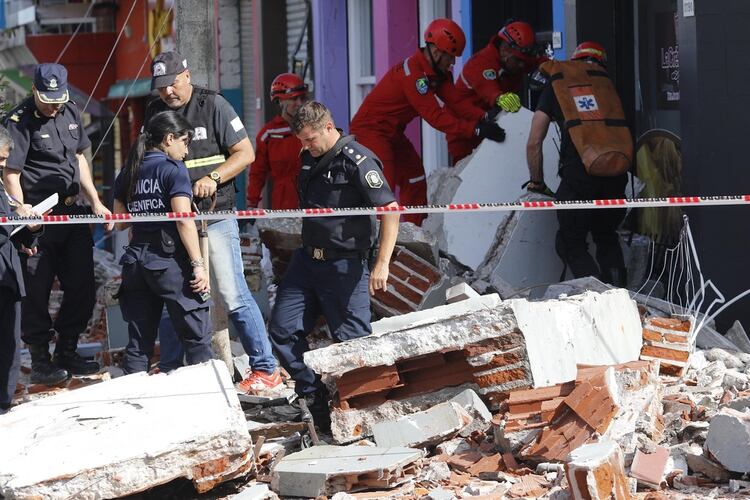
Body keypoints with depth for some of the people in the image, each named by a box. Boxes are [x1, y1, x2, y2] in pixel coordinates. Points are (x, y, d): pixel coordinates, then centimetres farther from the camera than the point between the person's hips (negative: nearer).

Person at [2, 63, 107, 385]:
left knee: (82, 289, 11)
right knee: (37, 292, -2)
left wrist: (95, 203, 17)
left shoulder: (70, 112, 11)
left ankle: (67, 352, 25)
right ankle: (39, 362, 7)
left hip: (73, 214, 7)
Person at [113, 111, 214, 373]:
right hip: (169, 260, -6)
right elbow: (183, 219, -16)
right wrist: (198, 264, -15)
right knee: (197, 335, 1)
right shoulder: (173, 169, -7)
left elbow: (119, 222, 15)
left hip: (135, 260, 6)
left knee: (140, 339, 9)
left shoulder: (128, 172, 11)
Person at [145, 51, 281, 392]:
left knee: (231, 293, -8)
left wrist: (213, 178, -19)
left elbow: (245, 153, -5)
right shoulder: (154, 112, 10)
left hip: (214, 215, -5)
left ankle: (265, 369, -2)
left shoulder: (213, 105, -4)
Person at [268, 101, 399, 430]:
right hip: (307, 258, 8)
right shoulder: (309, 158, 10)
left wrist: (382, 263, -27)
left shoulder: (357, 161, -15)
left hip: (345, 264, -8)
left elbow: (390, 210, -21)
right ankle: (315, 398, 14)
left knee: (352, 341, -5)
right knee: (282, 329, 5)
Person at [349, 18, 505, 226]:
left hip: (392, 133, 10)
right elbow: (436, 116, -33)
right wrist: (476, 130, -36)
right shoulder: (413, 73, -30)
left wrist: (484, 117, -23)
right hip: (371, 129, -10)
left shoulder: (438, 71, 1)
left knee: (415, 181, 13)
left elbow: (455, 102, -7)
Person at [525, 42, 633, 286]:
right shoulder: (606, 82, 22)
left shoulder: (555, 86, 15)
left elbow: (534, 143, 14)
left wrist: (536, 181, 26)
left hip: (578, 173, -3)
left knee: (570, 244, 9)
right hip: (617, 172, 3)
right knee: (607, 238, 24)